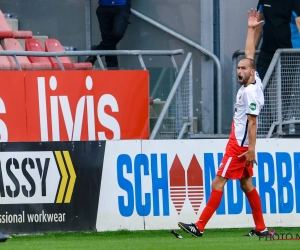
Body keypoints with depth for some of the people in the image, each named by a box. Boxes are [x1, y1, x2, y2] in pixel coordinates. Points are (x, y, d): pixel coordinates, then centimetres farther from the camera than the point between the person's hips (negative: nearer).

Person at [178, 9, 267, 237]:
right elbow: (249, 55, 17)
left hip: (240, 146, -10)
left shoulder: (250, 93, -18)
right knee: (246, 184, 11)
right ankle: (261, 228, 12)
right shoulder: (252, 82, 7)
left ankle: (200, 226, -12)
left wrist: (251, 148, -22)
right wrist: (251, 29, 17)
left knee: (218, 183, -10)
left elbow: (252, 122, -20)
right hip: (239, 144, 10)